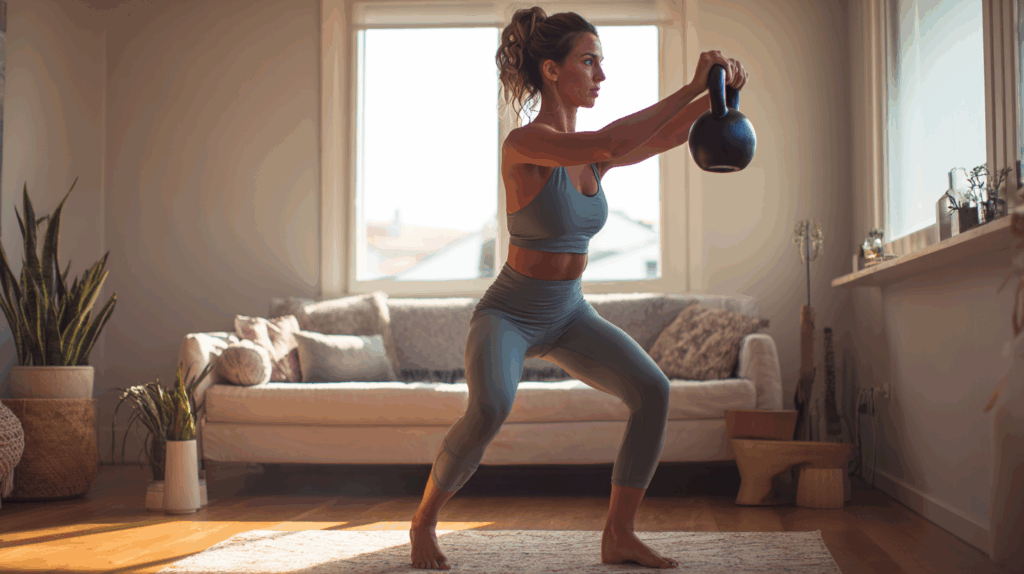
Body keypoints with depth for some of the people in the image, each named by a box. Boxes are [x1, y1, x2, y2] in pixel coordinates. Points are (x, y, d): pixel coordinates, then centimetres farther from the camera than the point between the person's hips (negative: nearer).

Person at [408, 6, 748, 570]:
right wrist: (692, 86, -36)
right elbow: (607, 147, -39)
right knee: (489, 409, -33)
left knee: (653, 391, -12)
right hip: (508, 312, -7)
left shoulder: (590, 149, 1)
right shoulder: (525, 143, -22)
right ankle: (424, 521, -5)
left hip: (569, 313, 7)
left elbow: (667, 134, 0)